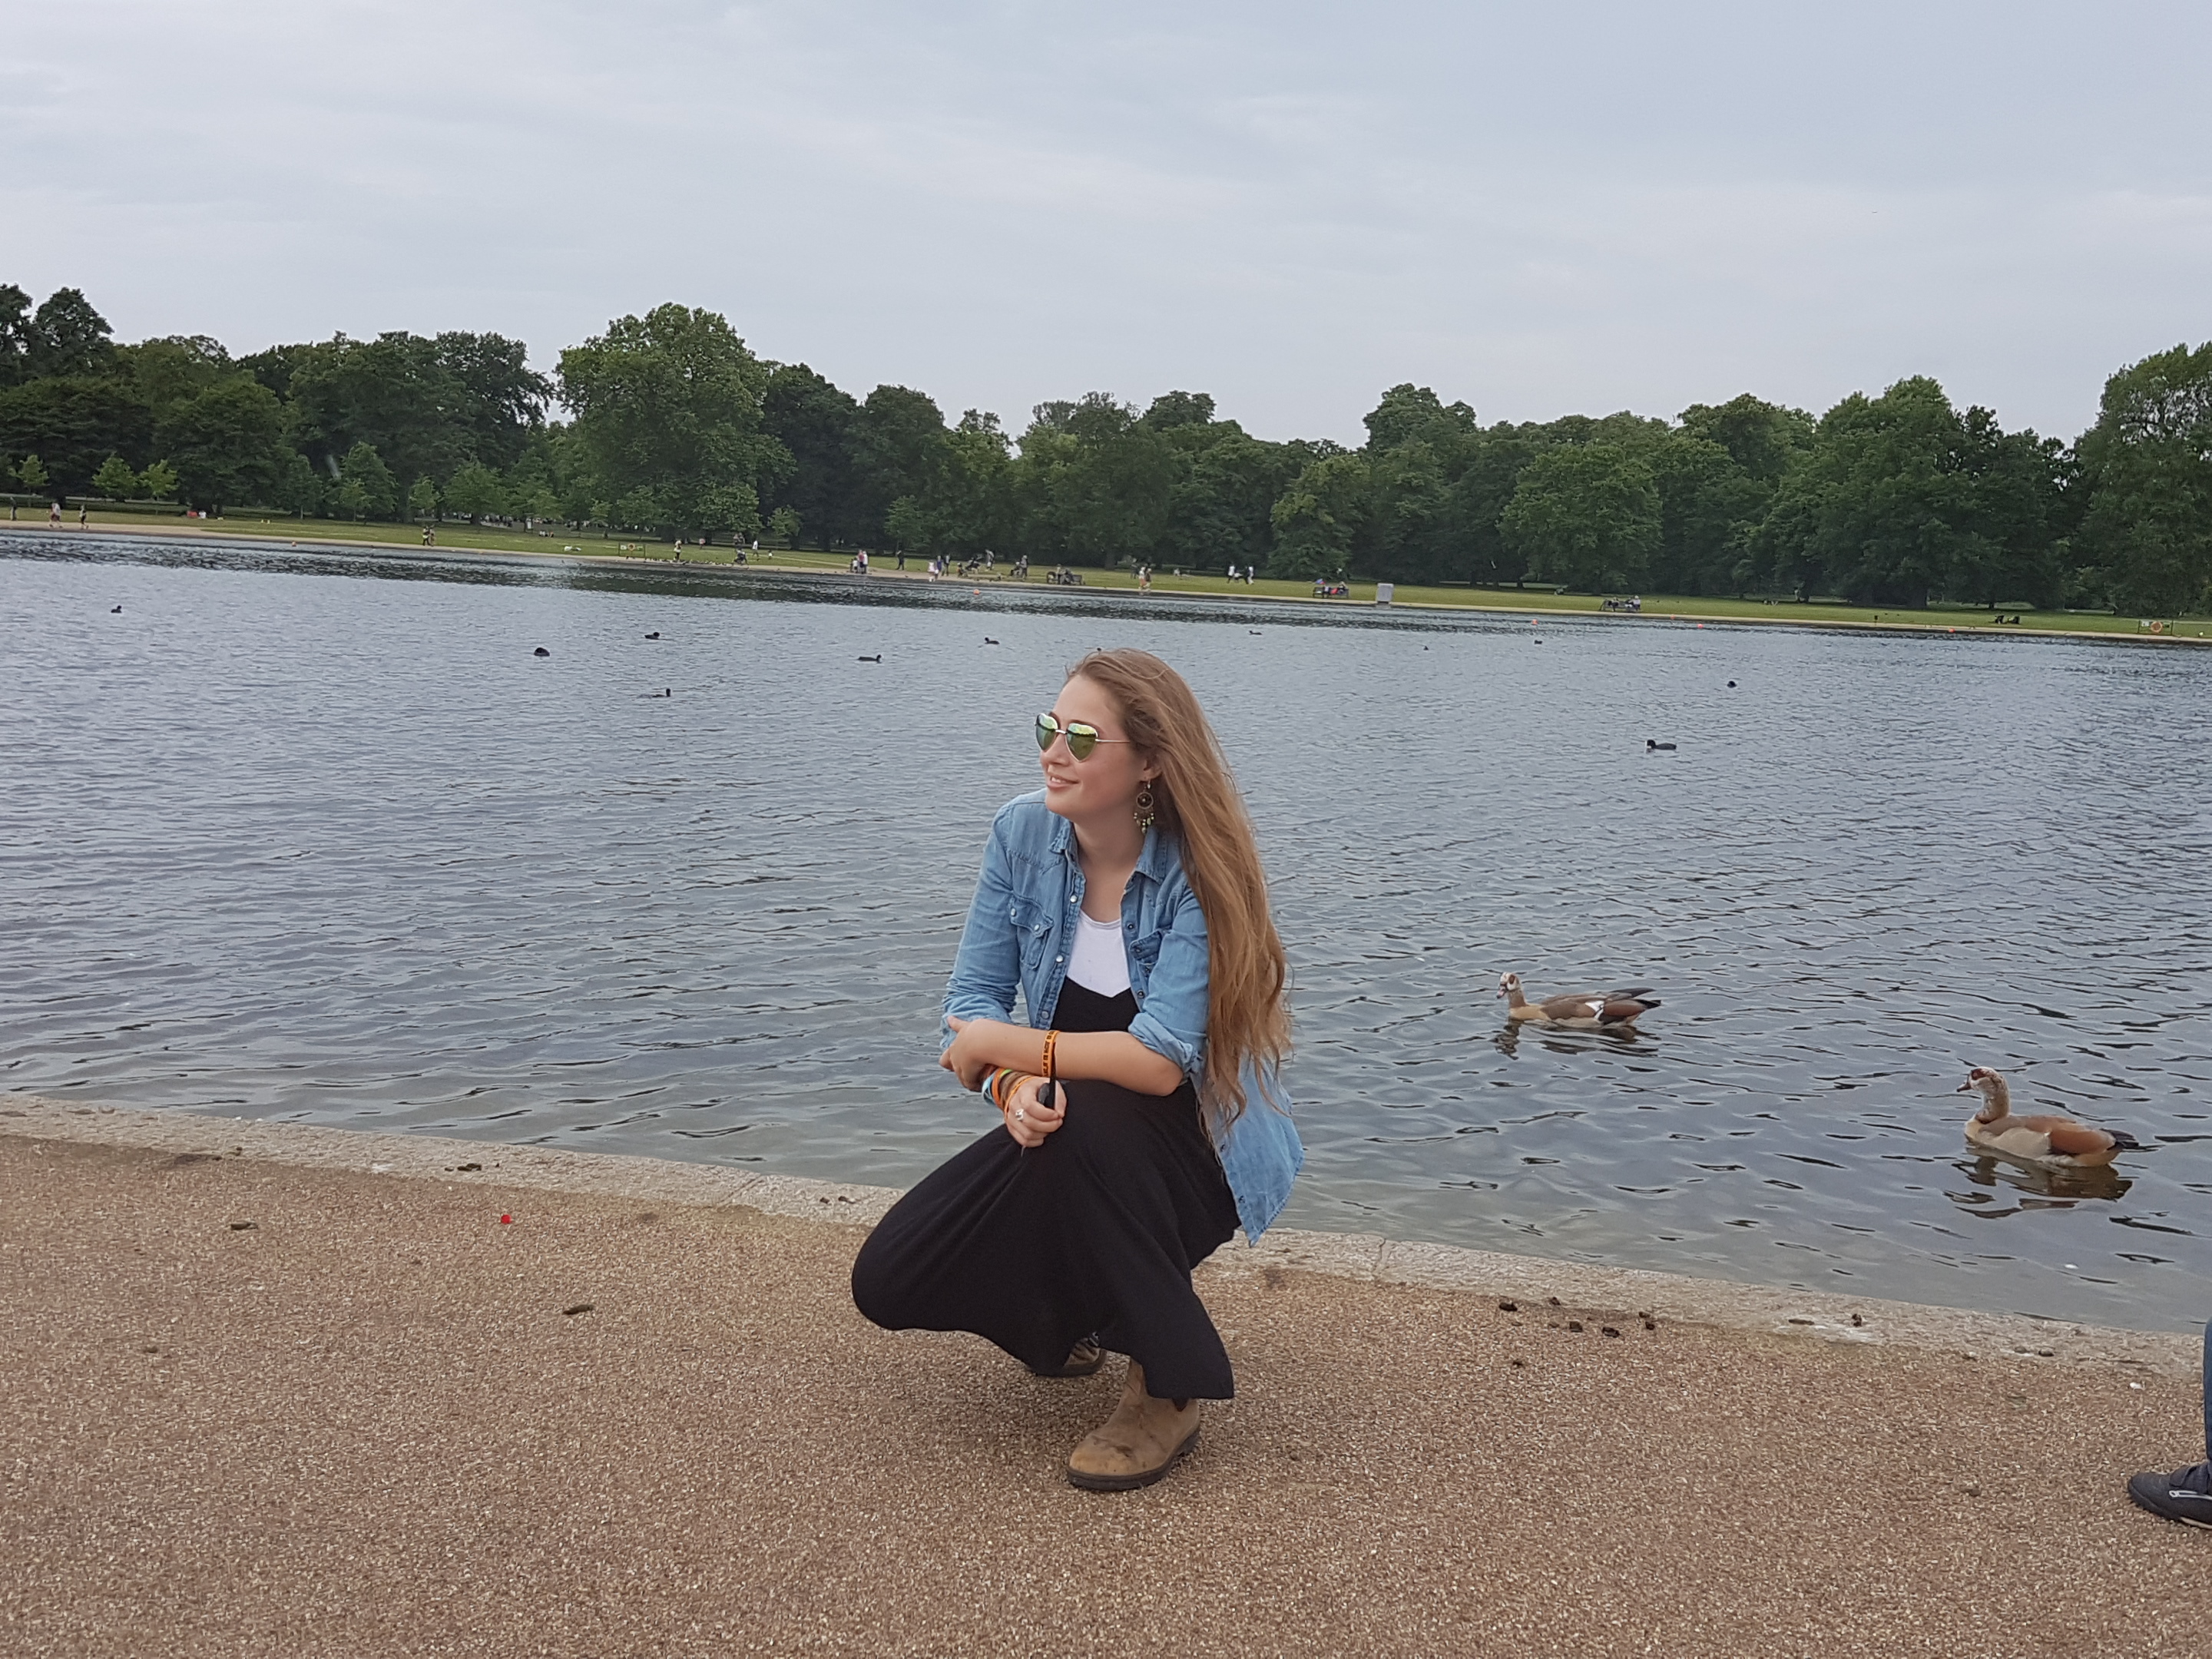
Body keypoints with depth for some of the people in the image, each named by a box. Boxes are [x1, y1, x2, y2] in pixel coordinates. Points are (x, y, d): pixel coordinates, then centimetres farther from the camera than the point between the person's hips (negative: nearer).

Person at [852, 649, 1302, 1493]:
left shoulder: (1198, 872, -22)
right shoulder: (1022, 832, -8)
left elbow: (1158, 1061, -31)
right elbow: (973, 999, -6)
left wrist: (998, 1046, -22)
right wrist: (1015, 1086, -27)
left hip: (1195, 1148, -5)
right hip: (1067, 1140, 5)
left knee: (1082, 1119, -37)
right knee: (890, 1282, -10)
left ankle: (1168, 1390, -16)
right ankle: (1077, 1320, 23)